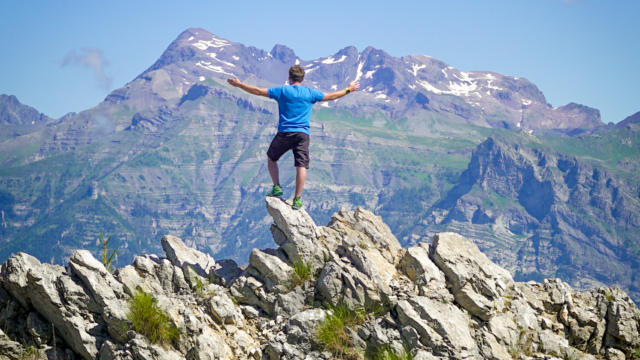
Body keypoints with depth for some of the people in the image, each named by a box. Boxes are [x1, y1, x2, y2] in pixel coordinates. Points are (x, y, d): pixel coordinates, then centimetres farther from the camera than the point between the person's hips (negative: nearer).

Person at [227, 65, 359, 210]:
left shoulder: (282, 91, 2)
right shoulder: (310, 93, 6)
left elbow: (258, 91, 4)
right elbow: (331, 96, 16)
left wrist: (239, 85, 13)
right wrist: (348, 89, 30)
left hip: (285, 133, -1)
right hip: (303, 134, 1)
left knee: (271, 158, 21)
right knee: (301, 166, -1)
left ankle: (277, 187, 13)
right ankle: (297, 199, -5)